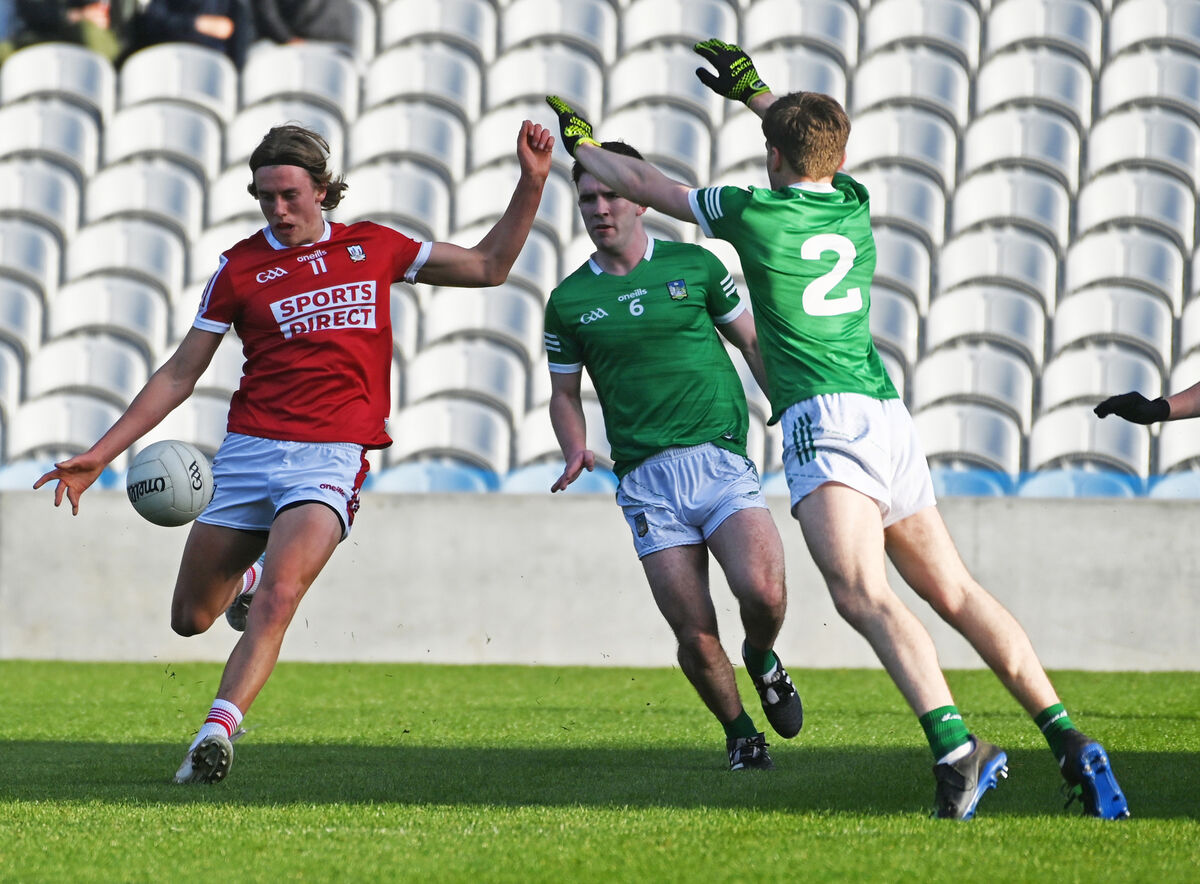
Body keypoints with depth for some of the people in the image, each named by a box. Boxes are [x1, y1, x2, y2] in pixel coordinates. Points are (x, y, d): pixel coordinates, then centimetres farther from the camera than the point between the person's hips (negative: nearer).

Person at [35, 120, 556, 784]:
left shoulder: (372, 248, 10)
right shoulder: (240, 268, 7)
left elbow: (487, 267, 18)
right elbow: (180, 374, 10)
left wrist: (531, 184, 7)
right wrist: (98, 455, 5)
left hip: (331, 455, -2)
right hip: (248, 450, 2)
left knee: (279, 594, -26)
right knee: (191, 619, 7)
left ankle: (216, 731, -30)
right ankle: (241, 576, 43)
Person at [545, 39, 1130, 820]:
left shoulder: (756, 213, 1)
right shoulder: (854, 206, 17)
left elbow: (647, 186, 15)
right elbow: (821, 145, 43)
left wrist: (579, 143, 33)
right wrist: (753, 89, 55)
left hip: (826, 419, -7)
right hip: (890, 417, 7)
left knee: (863, 594, -23)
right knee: (955, 593, 10)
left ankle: (955, 747, -42)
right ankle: (1068, 740, 1)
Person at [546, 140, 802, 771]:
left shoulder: (694, 265, 7)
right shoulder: (568, 301, 8)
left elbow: (754, 343, 16)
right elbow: (564, 392, 16)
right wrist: (575, 451, -3)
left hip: (721, 457, -1)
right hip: (646, 479, 1)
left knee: (762, 592, -23)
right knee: (695, 637, -8)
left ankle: (762, 661, 12)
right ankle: (740, 735, 18)